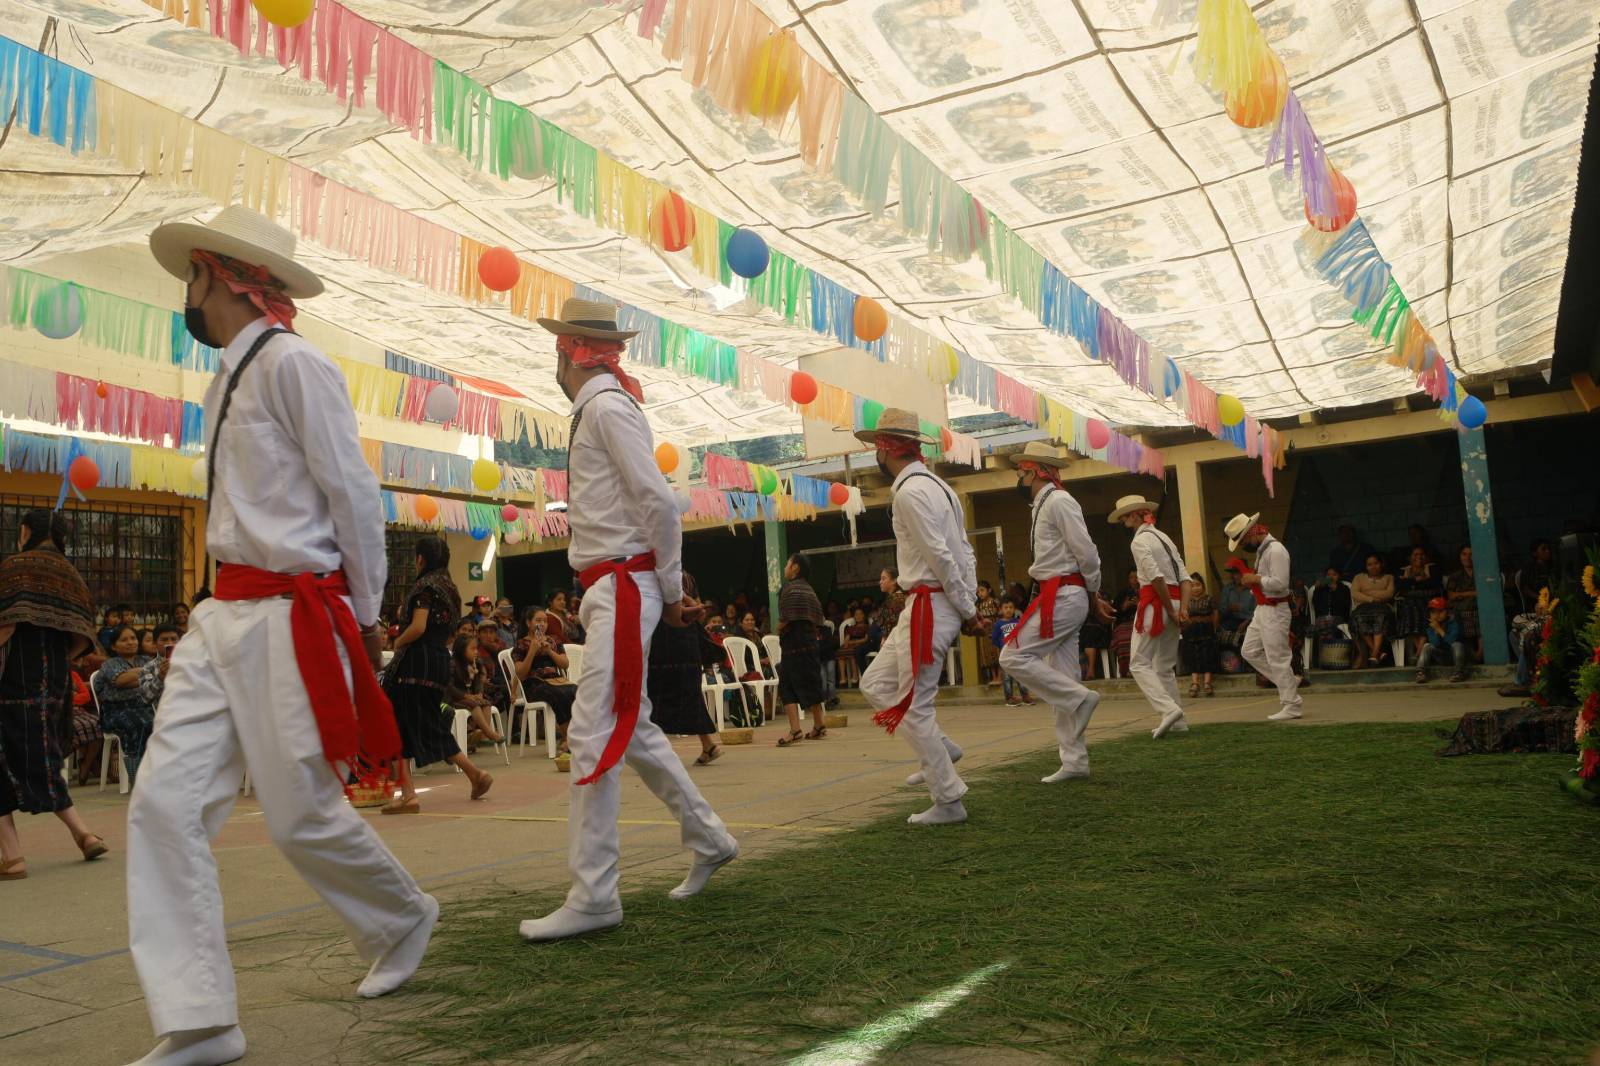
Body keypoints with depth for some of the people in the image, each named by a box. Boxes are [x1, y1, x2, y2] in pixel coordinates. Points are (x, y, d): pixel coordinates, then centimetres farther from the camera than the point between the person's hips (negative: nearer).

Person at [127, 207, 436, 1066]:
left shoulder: (293, 363, -11)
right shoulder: (227, 379, 17)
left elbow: (355, 496, -12)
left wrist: (365, 618, -4)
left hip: (289, 617, -8)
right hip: (225, 614, 8)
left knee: (302, 815, 2)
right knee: (165, 804, -1)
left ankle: (402, 921, 30)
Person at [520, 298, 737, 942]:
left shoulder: (607, 407, -10)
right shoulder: (593, 410, 19)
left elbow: (659, 502, -17)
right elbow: (651, 505, 17)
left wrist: (671, 592, -8)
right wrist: (670, 590, 12)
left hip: (625, 589, -10)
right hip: (607, 592, 10)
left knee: (594, 736, -9)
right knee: (632, 732, 16)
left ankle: (593, 897, -2)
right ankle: (709, 840, 30)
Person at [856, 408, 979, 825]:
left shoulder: (910, 491, -15)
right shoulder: (935, 485, 17)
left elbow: (941, 556, -19)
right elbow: (965, 552, 16)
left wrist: (966, 610, -11)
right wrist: (970, 604, 11)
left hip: (929, 606, -10)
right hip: (930, 606, 10)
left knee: (914, 705, -2)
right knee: (875, 683, 17)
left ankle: (949, 802, 6)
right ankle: (941, 751, 19)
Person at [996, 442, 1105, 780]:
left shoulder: (1058, 501, -11)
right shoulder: (1043, 506, 20)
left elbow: (1086, 552, -14)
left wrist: (1093, 595, -2)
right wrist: (1093, 598, 15)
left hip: (1062, 597, -10)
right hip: (1062, 597, 10)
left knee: (1014, 656, -11)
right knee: (1061, 683, 8)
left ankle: (1080, 698, -8)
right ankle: (1074, 762, 11)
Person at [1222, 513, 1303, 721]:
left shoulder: (1275, 550, -19)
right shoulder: (1261, 550, 12)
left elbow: (1280, 583, -26)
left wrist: (1255, 579, -17)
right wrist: (1249, 580, 7)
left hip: (1274, 611, -10)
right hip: (1262, 610, 10)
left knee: (1278, 658, -5)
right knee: (1249, 651, 13)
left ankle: (1291, 706, 4)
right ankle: (1289, 682, 20)